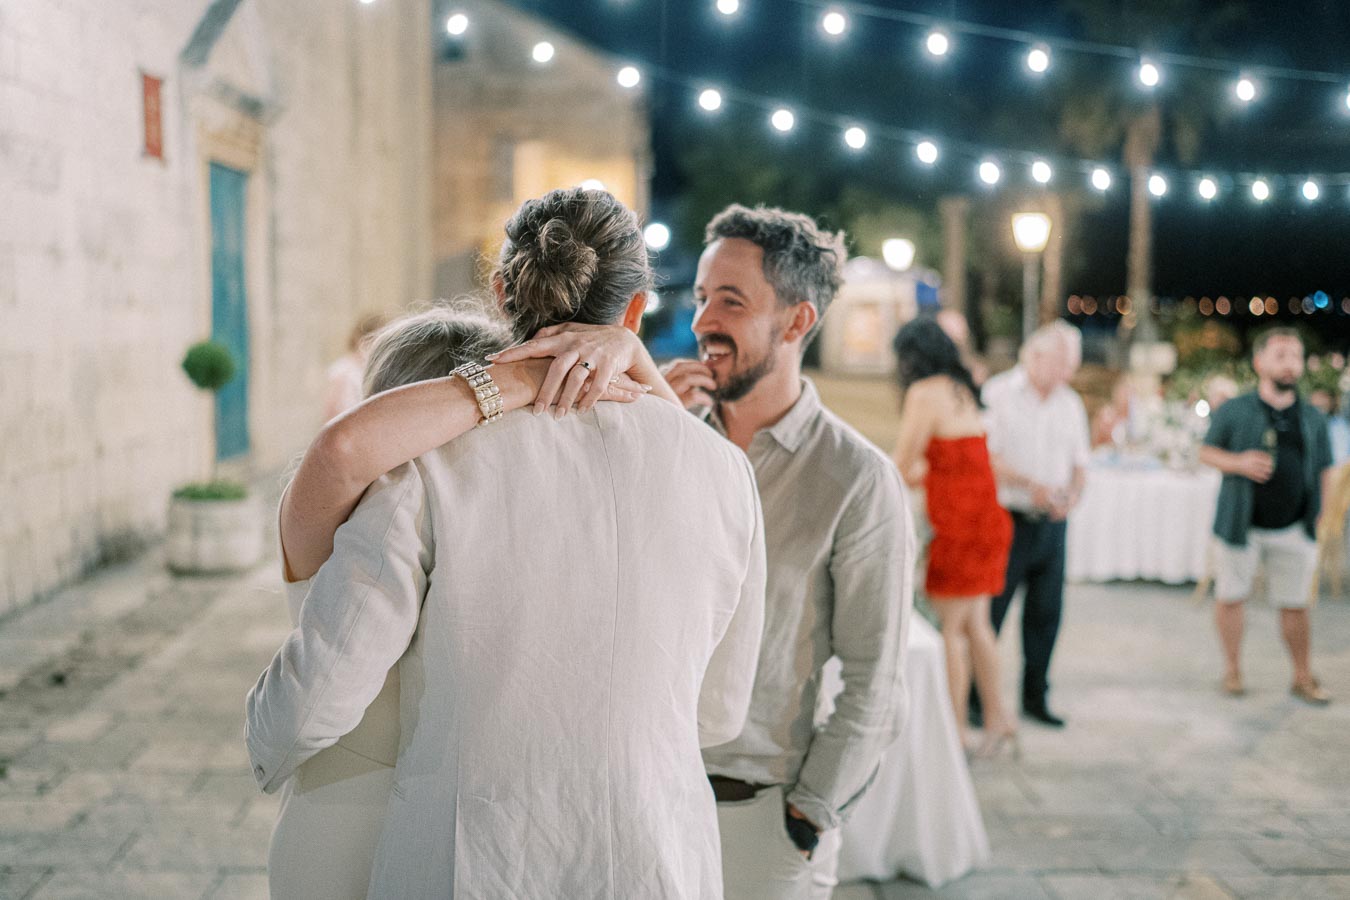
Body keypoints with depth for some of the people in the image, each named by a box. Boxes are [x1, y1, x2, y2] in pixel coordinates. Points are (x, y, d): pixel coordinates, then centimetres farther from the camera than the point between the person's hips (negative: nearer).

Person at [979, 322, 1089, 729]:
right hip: (1007, 520, -5)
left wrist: (1073, 493, -7)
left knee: (1045, 614, 9)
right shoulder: (998, 393, -7)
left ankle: (1035, 698, 21)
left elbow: (1079, 462, 14)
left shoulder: (1070, 404, 12)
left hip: (1051, 524, 6)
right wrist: (1031, 485, -22)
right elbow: (984, 455, -14)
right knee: (988, 613, -1)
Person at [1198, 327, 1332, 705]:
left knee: (1295, 605, 7)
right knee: (1230, 597, 6)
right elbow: (1207, 451, 1)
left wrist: (1317, 516, 3)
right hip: (1241, 526, -2)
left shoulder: (1313, 418, 5)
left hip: (1293, 529, 2)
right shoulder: (1234, 411, -3)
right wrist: (1239, 463, -17)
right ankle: (1232, 670, 22)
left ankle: (1303, 678, 20)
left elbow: (1323, 471, 10)